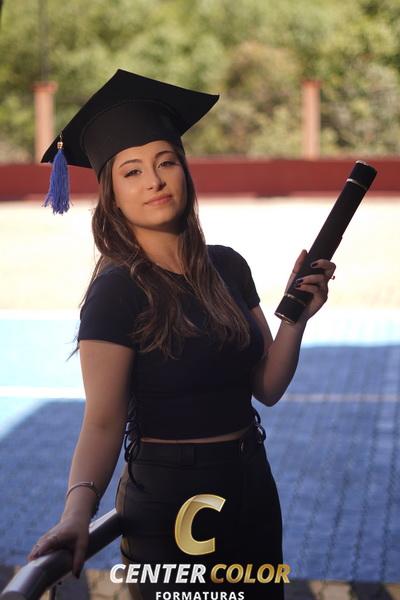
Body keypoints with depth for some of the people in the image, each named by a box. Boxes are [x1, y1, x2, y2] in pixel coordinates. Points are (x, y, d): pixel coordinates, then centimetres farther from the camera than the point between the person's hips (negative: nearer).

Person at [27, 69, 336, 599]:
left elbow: (268, 387, 5)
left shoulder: (228, 268, 3)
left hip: (251, 486, 6)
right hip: (169, 499, -6)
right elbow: (103, 421, -21)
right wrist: (78, 511, -37)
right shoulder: (116, 292, -15)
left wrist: (296, 318, -11)